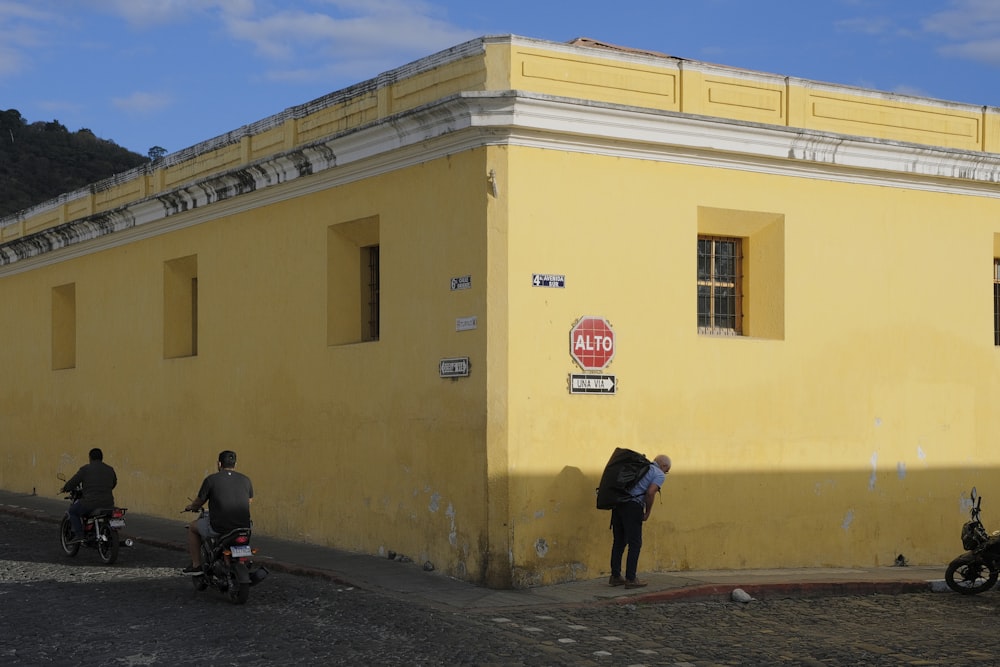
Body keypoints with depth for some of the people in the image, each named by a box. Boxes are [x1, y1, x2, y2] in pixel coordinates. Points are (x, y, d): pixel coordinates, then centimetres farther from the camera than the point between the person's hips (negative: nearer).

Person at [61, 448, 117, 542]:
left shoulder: (85, 469, -2)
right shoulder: (110, 470, 12)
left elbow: (72, 482, 2)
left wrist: (64, 489, 24)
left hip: (90, 503, -5)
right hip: (108, 504, 5)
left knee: (72, 511, 18)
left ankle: (79, 535, 3)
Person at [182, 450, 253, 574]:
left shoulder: (211, 479, -2)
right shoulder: (245, 480, 8)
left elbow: (199, 502, 6)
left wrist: (190, 507, 29)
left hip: (218, 528, -4)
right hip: (243, 526, 4)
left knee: (193, 527, 24)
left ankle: (196, 565, 23)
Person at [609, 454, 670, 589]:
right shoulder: (659, 474, 5)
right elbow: (650, 492, -11)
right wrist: (648, 512, -1)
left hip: (617, 505, 7)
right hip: (633, 506, -7)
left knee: (619, 542, 13)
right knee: (635, 543, 1)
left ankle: (615, 576, 17)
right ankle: (631, 579, 0)